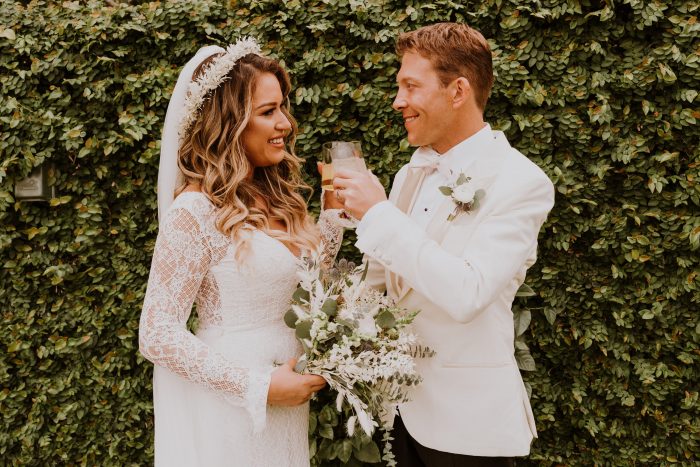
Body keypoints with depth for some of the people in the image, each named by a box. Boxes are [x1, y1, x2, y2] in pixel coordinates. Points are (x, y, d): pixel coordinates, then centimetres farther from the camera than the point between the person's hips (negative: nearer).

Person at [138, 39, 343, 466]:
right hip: (229, 405, -7)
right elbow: (158, 336, -17)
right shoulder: (195, 210, -18)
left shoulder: (274, 197, 3)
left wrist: (336, 215, 2)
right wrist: (258, 385, -18)